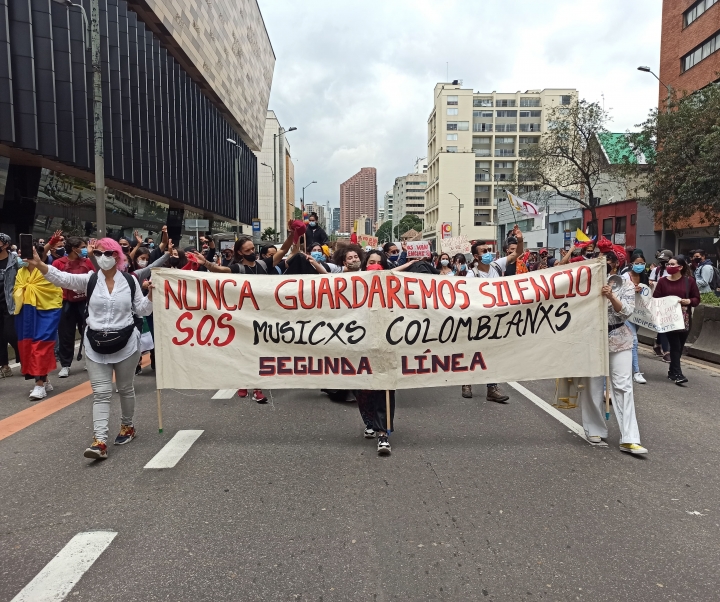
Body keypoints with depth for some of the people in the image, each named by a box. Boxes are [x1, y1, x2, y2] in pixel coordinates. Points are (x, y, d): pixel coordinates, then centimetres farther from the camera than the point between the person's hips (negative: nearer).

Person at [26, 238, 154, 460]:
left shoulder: (130, 280, -1)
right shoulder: (89, 280, -1)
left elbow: (142, 311, 3)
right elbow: (62, 278, -16)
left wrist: (151, 294, -13)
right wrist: (39, 265, -31)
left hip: (126, 343, 0)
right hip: (96, 345, 1)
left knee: (125, 388, 15)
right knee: (101, 393, -3)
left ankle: (128, 426, 35)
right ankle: (100, 441, -6)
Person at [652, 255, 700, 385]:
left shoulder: (689, 281, 1)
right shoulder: (662, 281, -1)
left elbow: (697, 299, 4)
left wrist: (689, 301, -16)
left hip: (684, 319, 2)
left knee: (680, 346, 9)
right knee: (675, 346, -6)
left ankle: (672, 371, 23)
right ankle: (677, 374, -2)